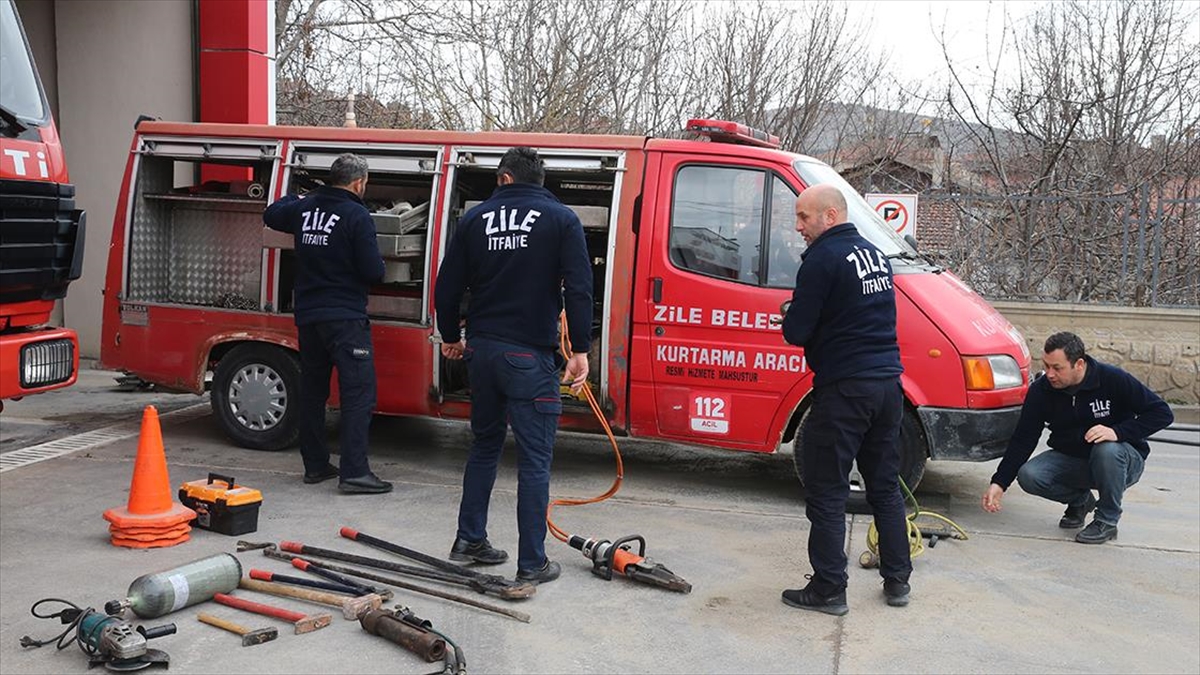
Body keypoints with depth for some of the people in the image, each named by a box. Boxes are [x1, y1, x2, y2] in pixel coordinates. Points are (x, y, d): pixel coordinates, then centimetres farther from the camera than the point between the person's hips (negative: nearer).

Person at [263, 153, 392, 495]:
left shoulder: (304, 208, 8)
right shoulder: (356, 216, -13)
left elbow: (271, 215, 29)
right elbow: (373, 271, -15)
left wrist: (294, 198, 44)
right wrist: (377, 263, 7)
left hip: (307, 317, 7)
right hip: (345, 318, -7)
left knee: (311, 390, 15)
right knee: (358, 392, -5)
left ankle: (315, 465, 22)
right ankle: (354, 472, -10)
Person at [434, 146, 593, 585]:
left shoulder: (475, 219, 8)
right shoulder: (561, 219, -1)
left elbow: (447, 286, 9)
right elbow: (578, 288, -11)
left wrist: (450, 336, 23)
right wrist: (580, 350, -7)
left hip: (482, 351, 5)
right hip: (529, 355, -4)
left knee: (485, 445, 21)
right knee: (535, 459, 0)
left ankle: (469, 540, 27)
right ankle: (532, 563, 3)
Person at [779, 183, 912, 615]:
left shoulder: (824, 258, -13)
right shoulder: (875, 255, 15)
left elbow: (796, 331, -16)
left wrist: (792, 321, 6)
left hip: (844, 389, -8)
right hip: (888, 384, 9)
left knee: (827, 493, 1)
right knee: (885, 486, 17)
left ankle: (828, 590, 5)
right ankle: (897, 580, 25)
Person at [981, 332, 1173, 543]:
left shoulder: (1113, 380, -20)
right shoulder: (1040, 390, -12)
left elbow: (1162, 413, -17)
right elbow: (1022, 440, -10)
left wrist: (1117, 432, -31)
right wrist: (999, 483, -20)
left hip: (1124, 460, -3)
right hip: (1071, 459, 3)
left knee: (1107, 450, -37)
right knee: (1028, 476, -23)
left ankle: (1107, 521, -13)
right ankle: (1079, 501, 9)